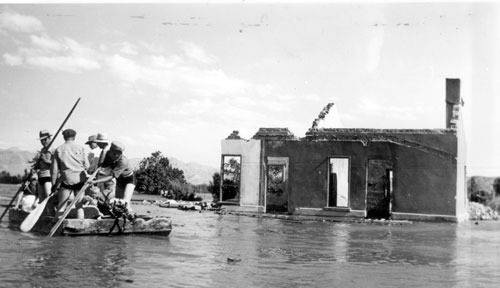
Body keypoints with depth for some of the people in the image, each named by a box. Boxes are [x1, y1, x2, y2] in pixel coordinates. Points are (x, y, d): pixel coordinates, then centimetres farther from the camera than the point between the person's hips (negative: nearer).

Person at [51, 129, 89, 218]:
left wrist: (53, 184, 6)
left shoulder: (58, 149, 3)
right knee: (79, 204, 8)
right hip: (80, 179, 1)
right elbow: (87, 165, 0)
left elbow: (54, 169, 0)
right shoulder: (80, 148, 2)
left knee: (61, 205, 5)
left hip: (66, 180, -1)